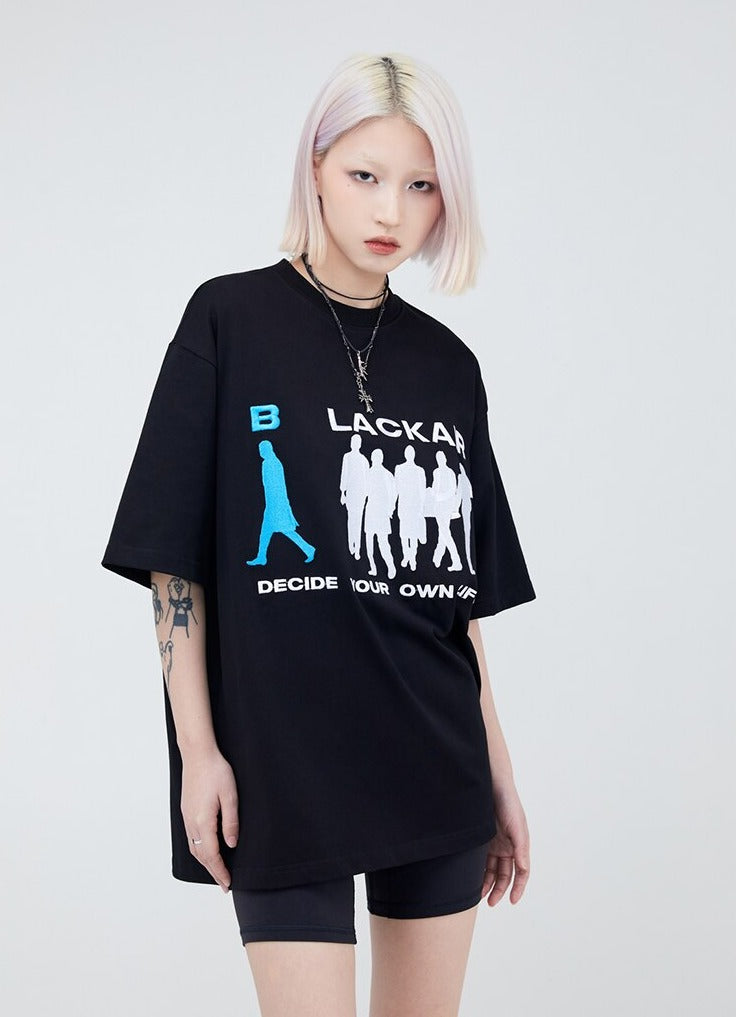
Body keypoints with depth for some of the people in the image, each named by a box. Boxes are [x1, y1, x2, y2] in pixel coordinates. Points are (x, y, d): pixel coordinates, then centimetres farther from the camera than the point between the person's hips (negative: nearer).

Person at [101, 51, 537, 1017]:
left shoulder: (448, 364, 9)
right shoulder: (231, 321, -3)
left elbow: (465, 597, 12)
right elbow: (175, 561, -4)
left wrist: (497, 772, 11)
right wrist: (199, 748, -8)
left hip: (436, 769, 5)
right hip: (282, 765, -4)